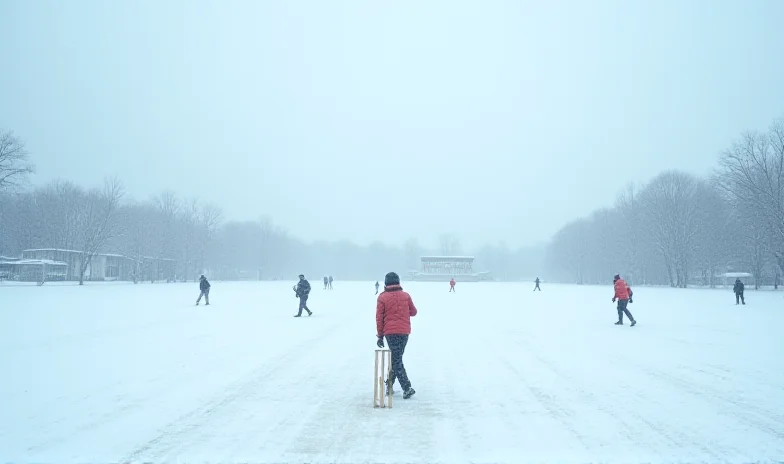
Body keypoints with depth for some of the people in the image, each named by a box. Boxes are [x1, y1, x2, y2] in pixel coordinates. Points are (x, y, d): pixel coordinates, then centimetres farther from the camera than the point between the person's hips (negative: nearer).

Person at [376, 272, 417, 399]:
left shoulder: (382, 297, -2)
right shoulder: (406, 295, 5)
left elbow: (379, 318, -2)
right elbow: (413, 312, 14)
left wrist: (380, 336, 4)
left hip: (390, 332, -3)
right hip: (405, 331, 3)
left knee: (396, 360, -2)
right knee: (396, 358, 15)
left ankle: (407, 388, -11)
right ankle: (389, 385, 19)